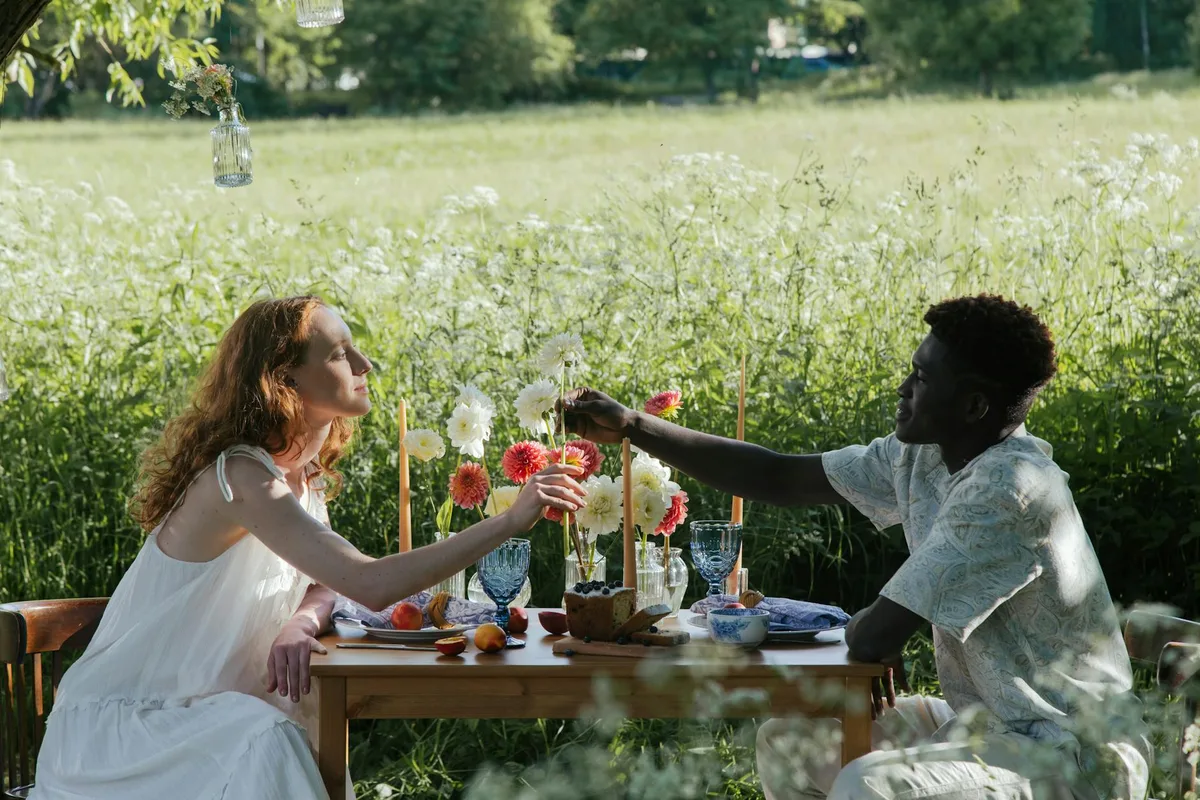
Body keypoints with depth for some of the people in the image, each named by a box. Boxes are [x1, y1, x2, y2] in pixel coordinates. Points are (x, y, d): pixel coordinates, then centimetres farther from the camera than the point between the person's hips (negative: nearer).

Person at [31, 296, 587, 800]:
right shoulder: (241, 477, -25)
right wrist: (509, 521, -33)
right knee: (265, 740, -32)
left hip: (201, 708, 8)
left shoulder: (305, 474, 4)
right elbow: (371, 585, -34)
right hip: (120, 722, -8)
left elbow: (327, 585, 8)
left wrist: (301, 624, -18)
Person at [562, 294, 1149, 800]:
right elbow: (780, 478, 9)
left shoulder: (1012, 489, -26)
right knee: (786, 743, 13)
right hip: (983, 722, 10)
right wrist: (631, 427, 5)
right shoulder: (920, 457, 2)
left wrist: (861, 633, -1)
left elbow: (875, 637, -26)